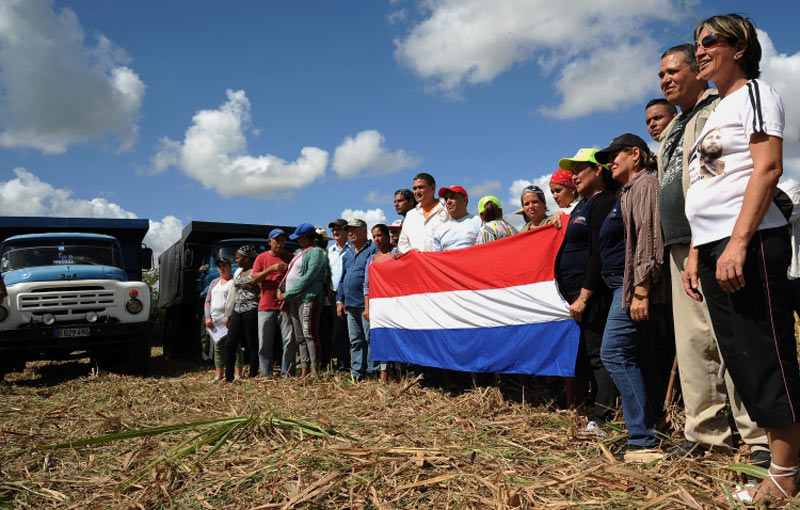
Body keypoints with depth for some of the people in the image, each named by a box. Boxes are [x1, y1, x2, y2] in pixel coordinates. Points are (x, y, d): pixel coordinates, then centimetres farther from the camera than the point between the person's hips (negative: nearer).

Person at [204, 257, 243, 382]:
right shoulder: (214, 282, 20)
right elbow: (208, 301, 19)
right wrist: (208, 317, 5)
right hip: (215, 320, 7)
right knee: (218, 346, 9)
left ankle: (237, 374, -6)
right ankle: (219, 375, 17)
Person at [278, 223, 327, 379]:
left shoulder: (316, 252, -6)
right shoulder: (300, 252, 22)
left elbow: (309, 276, -15)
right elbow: (290, 274, 24)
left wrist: (287, 294, -13)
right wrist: (281, 289, 7)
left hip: (307, 297, -9)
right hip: (293, 299, 9)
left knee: (309, 334, -11)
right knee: (299, 337, 7)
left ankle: (315, 371, -9)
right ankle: (304, 371, 11)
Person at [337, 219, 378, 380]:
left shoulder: (373, 250, -3)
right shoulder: (347, 255, 21)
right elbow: (342, 279, 25)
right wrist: (340, 300, 16)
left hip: (365, 304, -8)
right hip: (350, 305, 8)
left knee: (370, 339, -5)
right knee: (355, 341, 10)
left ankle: (372, 372, 0)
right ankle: (357, 372, 15)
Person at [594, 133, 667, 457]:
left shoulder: (645, 184, -7)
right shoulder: (628, 190, 24)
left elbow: (648, 239, -18)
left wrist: (641, 290, -24)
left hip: (635, 284, -10)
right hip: (624, 284, 10)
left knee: (614, 352, -13)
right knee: (639, 357, 11)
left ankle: (642, 438, -9)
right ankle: (650, 428, 18)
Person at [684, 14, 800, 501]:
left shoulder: (755, 93, 1)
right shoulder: (715, 111, 25)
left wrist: (738, 242, -23)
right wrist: (697, 253, 16)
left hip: (748, 244, -9)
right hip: (715, 247, 9)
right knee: (740, 359, 9)